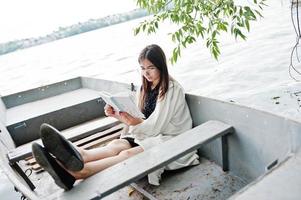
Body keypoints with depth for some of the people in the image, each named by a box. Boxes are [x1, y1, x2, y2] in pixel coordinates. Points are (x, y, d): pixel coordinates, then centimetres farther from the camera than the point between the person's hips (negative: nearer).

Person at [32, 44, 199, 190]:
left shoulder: (172, 89, -9)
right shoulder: (146, 87, 15)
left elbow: (157, 125, -14)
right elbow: (140, 119, 9)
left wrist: (133, 122, -29)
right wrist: (117, 115, -7)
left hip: (169, 139, -6)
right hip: (147, 135, 6)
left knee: (128, 154, -34)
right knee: (117, 144, -28)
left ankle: (77, 172, -57)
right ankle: (77, 156, -56)